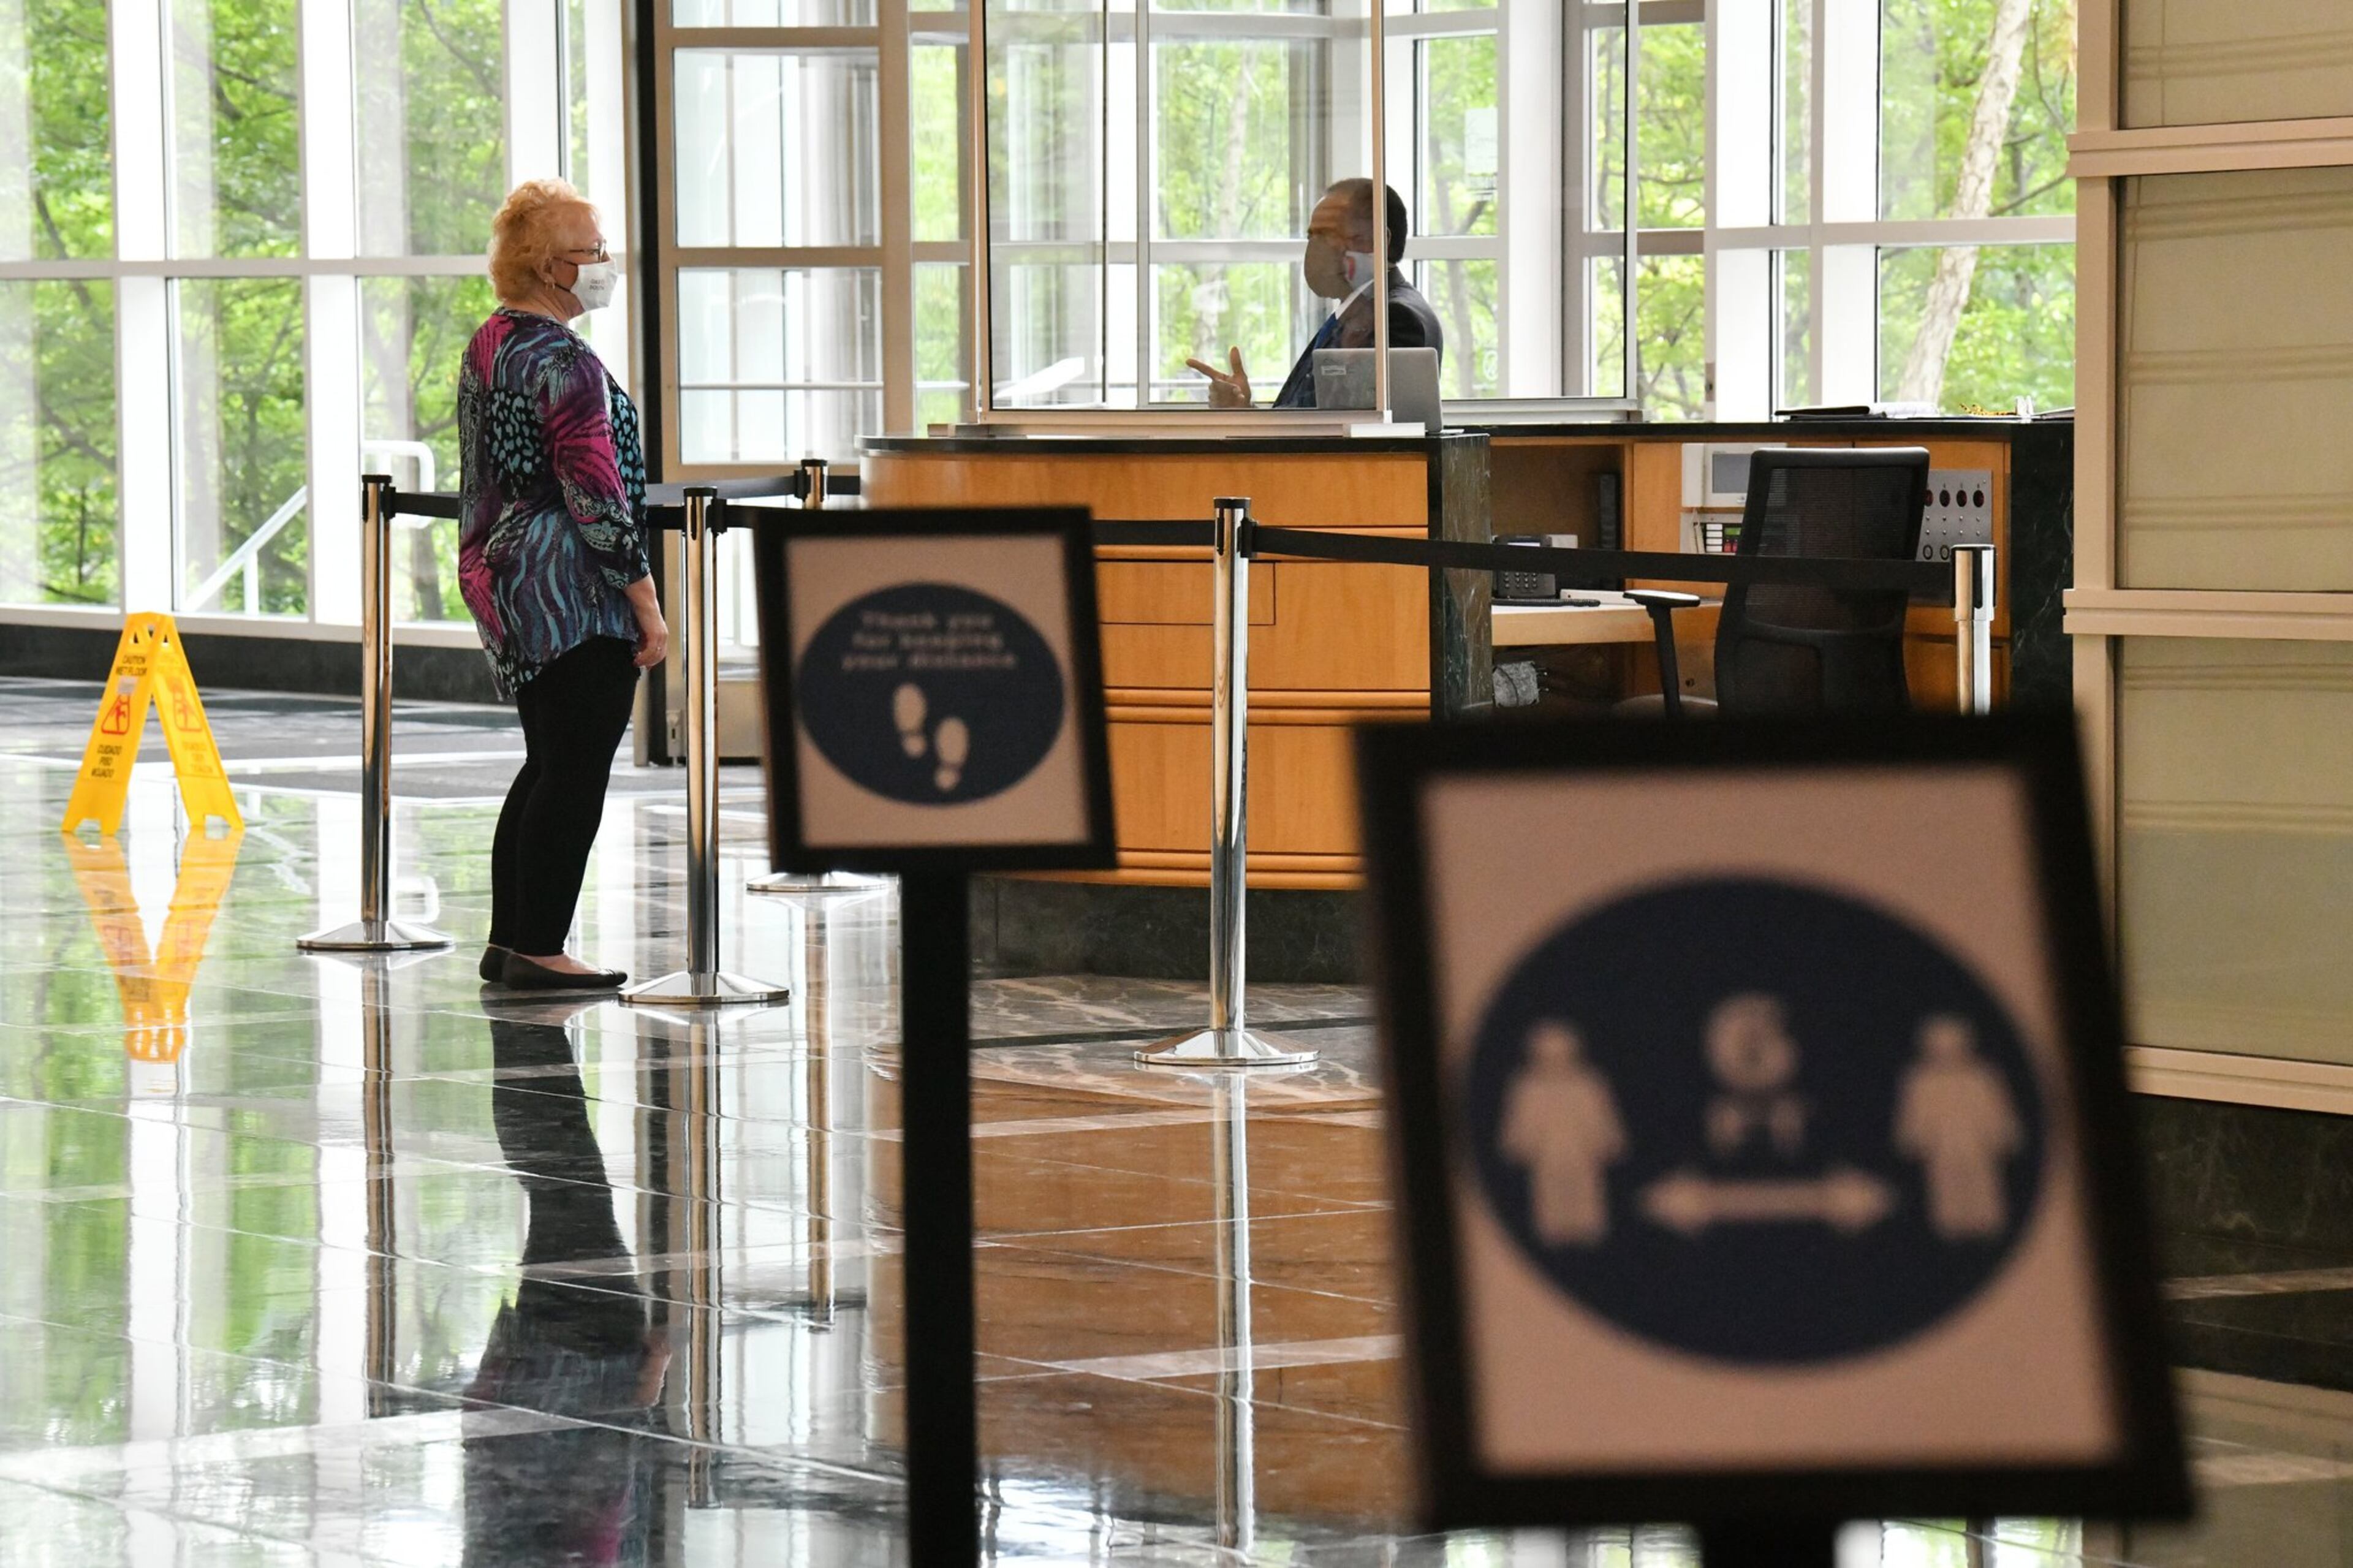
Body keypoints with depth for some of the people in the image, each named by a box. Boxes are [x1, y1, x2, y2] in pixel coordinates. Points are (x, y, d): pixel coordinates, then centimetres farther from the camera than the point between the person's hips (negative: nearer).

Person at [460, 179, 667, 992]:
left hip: (499, 577, 10)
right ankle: (539, 949, -5)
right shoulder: (563, 365, -17)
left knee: (548, 765, 16)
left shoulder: (486, 346, 13)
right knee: (576, 772, -6)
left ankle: (510, 940, 17)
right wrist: (647, 603, -16)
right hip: (573, 592, -10)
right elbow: (597, 497, -19)